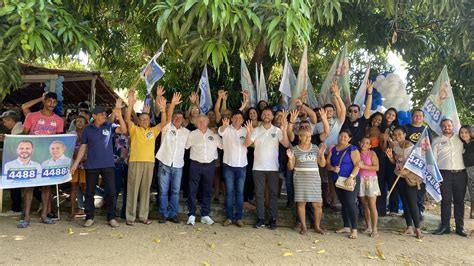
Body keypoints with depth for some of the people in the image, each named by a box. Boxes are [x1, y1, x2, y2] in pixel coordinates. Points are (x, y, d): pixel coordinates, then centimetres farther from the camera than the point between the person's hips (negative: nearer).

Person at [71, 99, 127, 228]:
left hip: (108, 165, -1)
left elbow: (124, 130, -14)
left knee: (111, 192, 0)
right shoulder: (88, 129, 6)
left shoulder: (109, 126, 3)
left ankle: (111, 218, 11)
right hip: (91, 166, 1)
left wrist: (119, 115, -25)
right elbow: (83, 147, 8)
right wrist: (76, 163, 3)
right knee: (89, 192, 7)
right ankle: (89, 218, 19)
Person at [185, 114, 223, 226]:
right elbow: (185, 146, 2)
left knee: (208, 190, 8)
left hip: (210, 165, 2)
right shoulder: (192, 134, 3)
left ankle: (205, 215, 17)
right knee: (192, 190, -1)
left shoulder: (214, 134, 6)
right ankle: (191, 215, 7)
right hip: (196, 165, -2)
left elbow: (222, 145, 9)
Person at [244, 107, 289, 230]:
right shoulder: (256, 130, 5)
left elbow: (286, 144, -9)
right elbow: (247, 144, -4)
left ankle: (273, 219, 13)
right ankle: (260, 218, 15)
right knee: (259, 193, 6)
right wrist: (249, 132, -21)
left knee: (273, 193, 4)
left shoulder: (277, 130, 2)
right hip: (258, 167, 1)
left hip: (273, 168, -1)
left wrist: (284, 130, -22)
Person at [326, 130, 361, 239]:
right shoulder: (333, 150, 12)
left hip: (350, 181, -6)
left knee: (350, 203, -12)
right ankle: (346, 227, 23)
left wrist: (351, 177, -25)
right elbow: (327, 164, 9)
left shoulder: (352, 149, -5)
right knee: (343, 204, 12)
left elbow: (357, 165, -13)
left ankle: (354, 229, -8)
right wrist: (333, 168, -13)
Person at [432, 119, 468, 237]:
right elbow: (433, 159, 4)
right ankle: (444, 226, 6)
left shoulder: (460, 139, 15)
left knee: (459, 200, 4)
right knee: (446, 200, -1)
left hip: (460, 173, 2)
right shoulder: (437, 140, 9)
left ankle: (460, 227, 11)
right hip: (444, 173, -1)